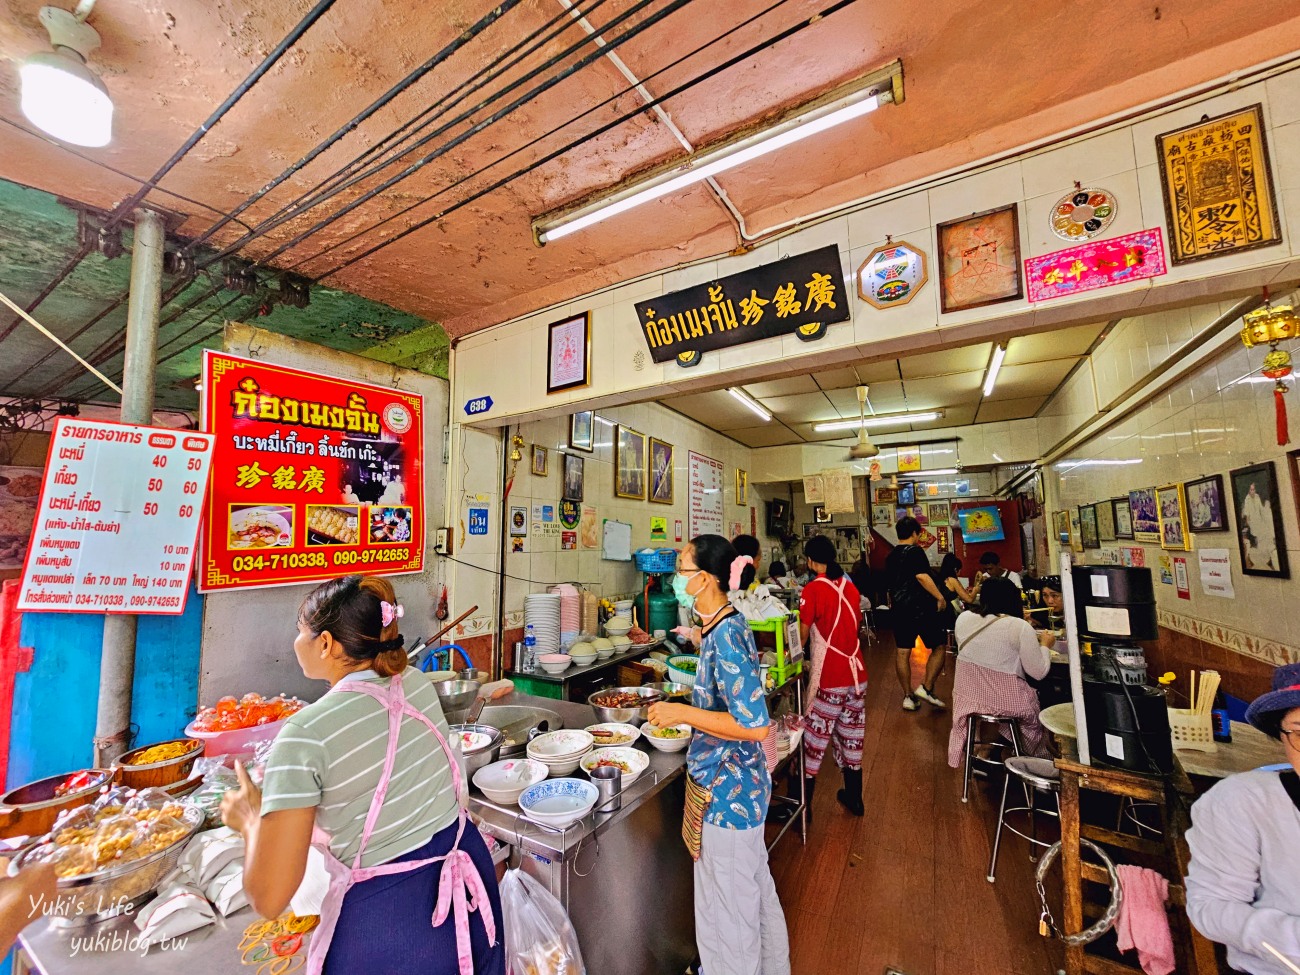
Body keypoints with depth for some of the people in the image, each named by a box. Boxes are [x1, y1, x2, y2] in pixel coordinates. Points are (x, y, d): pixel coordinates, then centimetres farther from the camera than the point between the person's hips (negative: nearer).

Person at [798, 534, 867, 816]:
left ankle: (802, 806, 16)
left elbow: (802, 637, -11)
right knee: (850, 737, 21)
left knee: (815, 739, 5)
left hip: (829, 679, -6)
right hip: (857, 673, 7)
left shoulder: (812, 590, -16)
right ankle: (854, 798, 36)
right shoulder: (849, 586, 3)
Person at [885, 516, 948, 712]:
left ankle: (908, 696, 13)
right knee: (938, 647, 9)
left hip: (898, 609, 7)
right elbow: (922, 576, -22)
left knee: (902, 652, 7)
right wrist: (940, 597, -15)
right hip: (921, 607, -6)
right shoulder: (915, 551, -9)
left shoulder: (891, 557, 13)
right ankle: (926, 688, 2)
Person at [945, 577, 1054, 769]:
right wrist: (1044, 645, 8)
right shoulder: (1020, 627, -17)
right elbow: (1039, 673, -9)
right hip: (1006, 703, -4)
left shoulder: (963, 618, -4)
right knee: (1034, 698, 28)